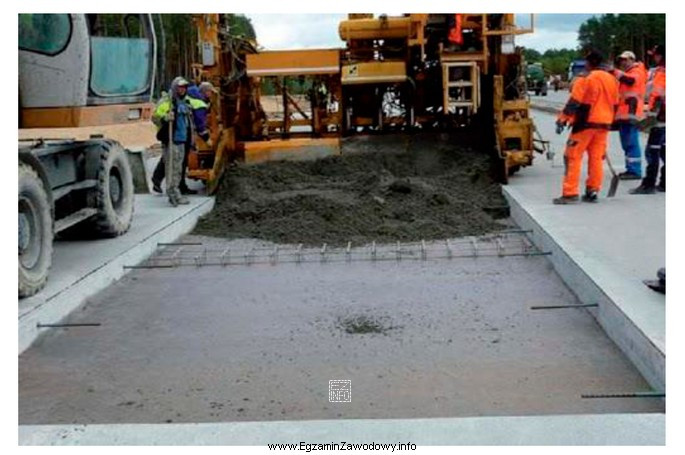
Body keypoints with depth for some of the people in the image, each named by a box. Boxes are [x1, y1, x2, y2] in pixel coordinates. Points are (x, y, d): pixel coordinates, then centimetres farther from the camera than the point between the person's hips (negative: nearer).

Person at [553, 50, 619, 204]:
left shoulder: (586, 79, -10)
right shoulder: (612, 80, 12)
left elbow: (574, 102, -14)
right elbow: (615, 104, 19)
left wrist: (562, 120, -11)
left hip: (586, 123, -7)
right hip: (604, 124, 7)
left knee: (573, 156, -3)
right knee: (596, 157, 10)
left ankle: (570, 193, -7)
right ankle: (592, 192, 11)